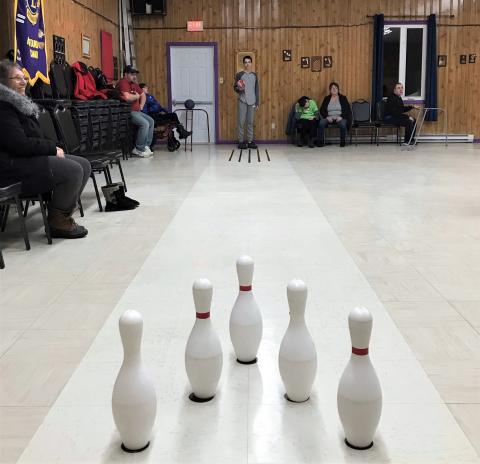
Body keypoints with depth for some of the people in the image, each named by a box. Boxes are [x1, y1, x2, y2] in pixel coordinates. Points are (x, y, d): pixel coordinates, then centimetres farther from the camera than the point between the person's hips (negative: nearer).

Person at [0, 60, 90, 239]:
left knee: (84, 165, 1)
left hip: (32, 157, 11)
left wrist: (52, 146, 2)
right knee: (73, 170, -23)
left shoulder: (19, 103, 18)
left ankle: (63, 215, 3)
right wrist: (52, 148, -12)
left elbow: (35, 136, 22)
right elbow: (19, 144, -22)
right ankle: (58, 223, -8)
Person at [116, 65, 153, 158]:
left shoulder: (134, 84, 17)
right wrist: (137, 96, -8)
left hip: (137, 111, 10)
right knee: (145, 123, -23)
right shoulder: (123, 83, -13)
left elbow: (143, 95, 30)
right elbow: (127, 97, -28)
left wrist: (141, 105, 12)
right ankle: (139, 149, -14)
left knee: (151, 121, 9)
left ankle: (146, 146, 10)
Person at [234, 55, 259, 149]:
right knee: (241, 121, -3)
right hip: (242, 101, -3)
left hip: (252, 102, 3)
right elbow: (234, 87, 4)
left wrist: (257, 103, 7)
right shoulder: (239, 75, 2)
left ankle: (250, 141, 9)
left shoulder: (254, 75, 11)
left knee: (251, 122, 4)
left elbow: (257, 89, 12)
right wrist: (239, 88, -19)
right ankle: (241, 141, 2)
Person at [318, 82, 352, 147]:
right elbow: (322, 110, 10)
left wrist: (341, 117, -13)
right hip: (329, 118, 2)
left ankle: (342, 142, -20)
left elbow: (348, 110, 4)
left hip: (340, 118, -2)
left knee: (343, 124, -37)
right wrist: (327, 117, -9)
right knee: (321, 123, -31)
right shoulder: (326, 99, 14)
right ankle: (320, 142, -26)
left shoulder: (343, 98, 10)